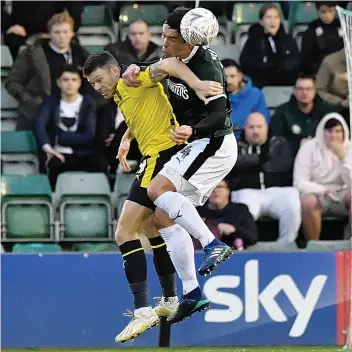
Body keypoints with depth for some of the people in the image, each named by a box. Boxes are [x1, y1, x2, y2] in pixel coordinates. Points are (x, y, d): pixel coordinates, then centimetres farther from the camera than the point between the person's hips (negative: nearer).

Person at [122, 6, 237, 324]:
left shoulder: (206, 68, -23)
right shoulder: (178, 59, 4)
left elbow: (219, 114, -34)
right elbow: (156, 72, 25)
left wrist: (193, 131, -52)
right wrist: (135, 69, 3)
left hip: (214, 144, -10)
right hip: (199, 146, 10)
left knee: (158, 189, -25)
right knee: (163, 216, 4)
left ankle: (213, 245, -29)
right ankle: (192, 293, 4)